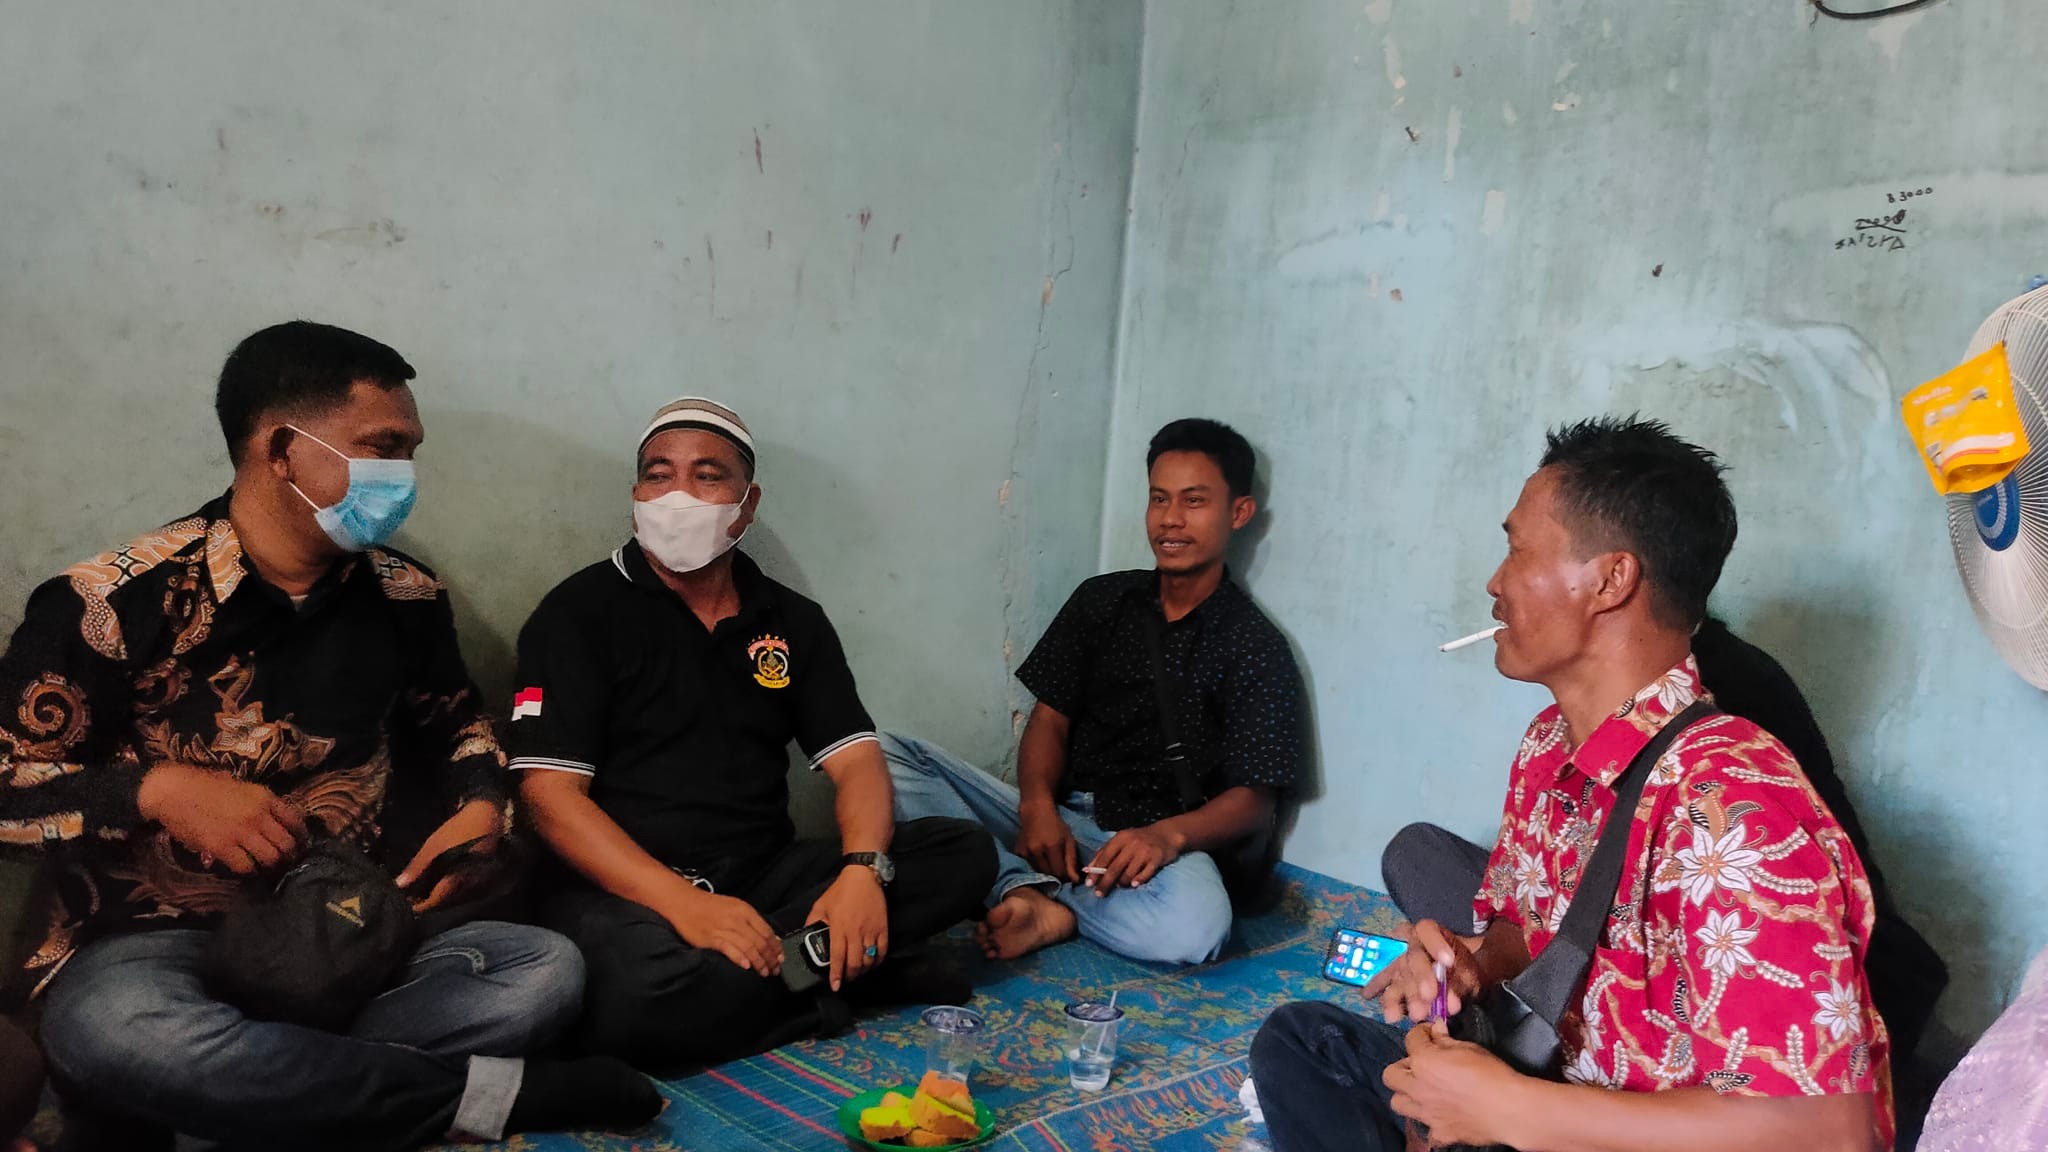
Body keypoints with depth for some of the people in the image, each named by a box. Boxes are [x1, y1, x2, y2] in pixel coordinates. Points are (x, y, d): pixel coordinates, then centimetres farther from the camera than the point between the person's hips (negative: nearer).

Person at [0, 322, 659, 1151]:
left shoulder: (402, 598, 2)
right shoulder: (114, 602, -10)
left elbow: (450, 722, 19)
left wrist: (481, 807, -2)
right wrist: (156, 789, -21)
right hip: (155, 937, -3)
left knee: (545, 968, -21)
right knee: (114, 1032, -39)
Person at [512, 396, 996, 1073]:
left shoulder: (794, 622, 11)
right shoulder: (580, 612, -2)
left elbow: (855, 761, 4)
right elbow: (551, 793, -11)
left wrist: (863, 870, -19)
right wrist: (682, 903, -24)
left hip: (766, 876, 4)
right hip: (625, 888, -4)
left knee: (964, 853, -12)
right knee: (643, 998, -38)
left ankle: (771, 968, -18)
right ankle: (838, 975, -12)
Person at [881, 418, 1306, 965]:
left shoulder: (1256, 648, -1)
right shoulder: (1100, 600, 11)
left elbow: (1252, 798, -5)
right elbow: (1050, 718, 8)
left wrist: (1168, 835, -26)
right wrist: (1037, 806, -14)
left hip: (1158, 844, -4)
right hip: (1059, 822, 4)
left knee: (1192, 928, -40)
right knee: (888, 755, -16)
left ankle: (1028, 892, -16)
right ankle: (1038, 898, -26)